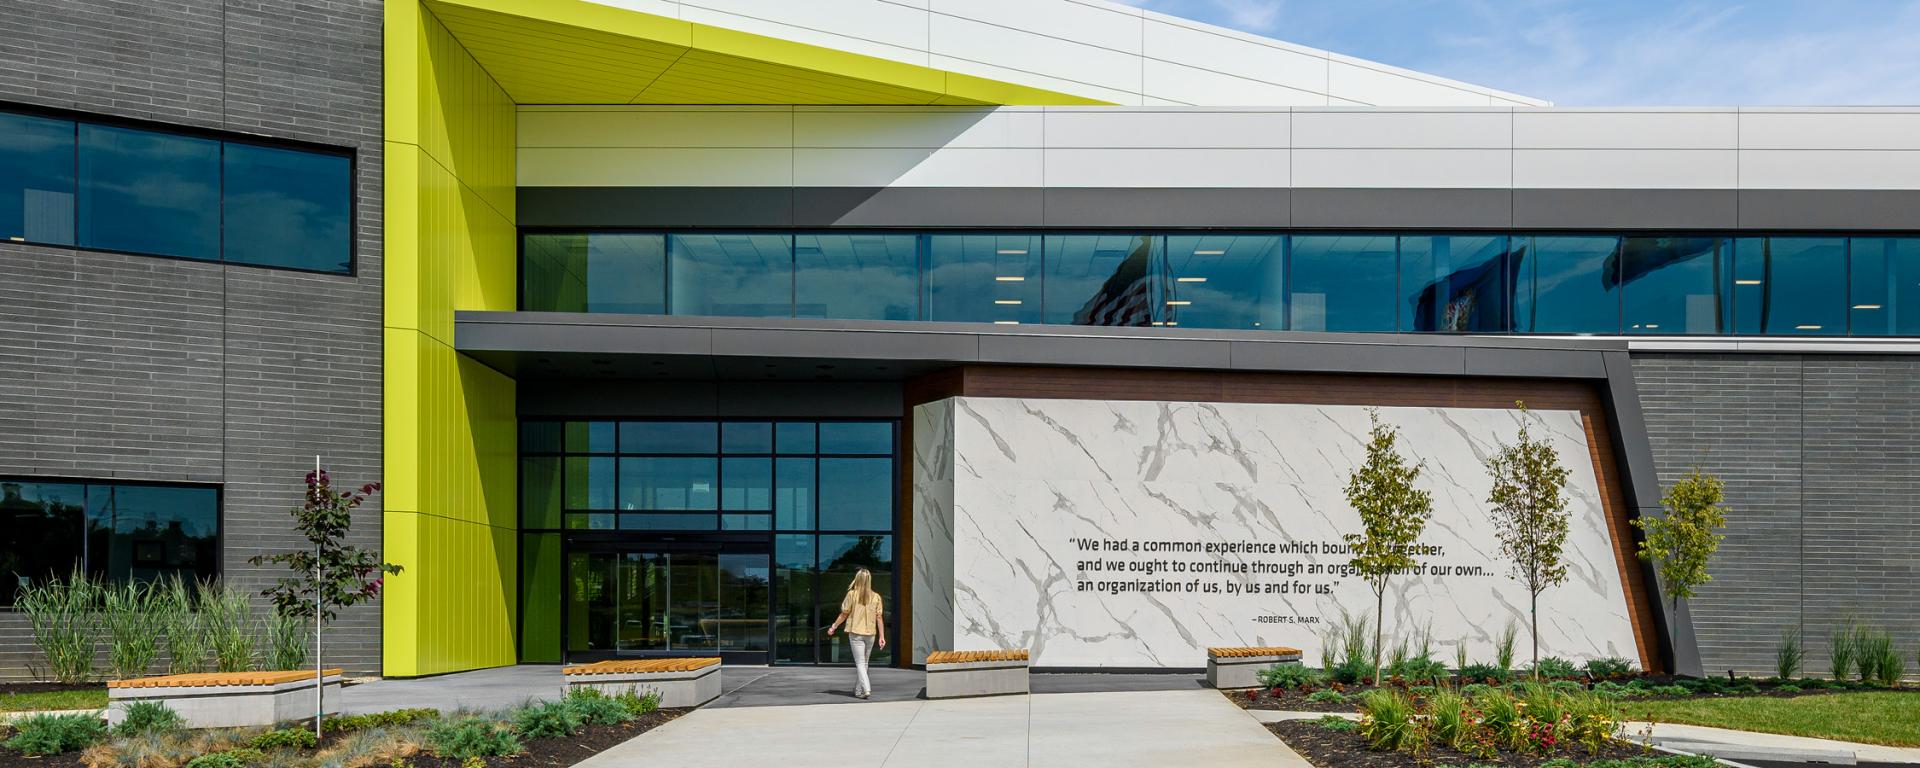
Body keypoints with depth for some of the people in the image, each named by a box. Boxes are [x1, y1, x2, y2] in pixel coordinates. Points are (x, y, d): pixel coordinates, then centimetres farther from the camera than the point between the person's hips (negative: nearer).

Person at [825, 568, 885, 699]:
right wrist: (882, 636, 2)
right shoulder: (876, 597, 0)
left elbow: (844, 614, -2)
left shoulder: (852, 594, -6)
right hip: (870, 634, 3)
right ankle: (858, 690, 23)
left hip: (856, 633, -3)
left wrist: (834, 627, 12)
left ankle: (866, 689, -18)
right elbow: (879, 618, -1)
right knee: (864, 663, 16)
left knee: (860, 663, -2)